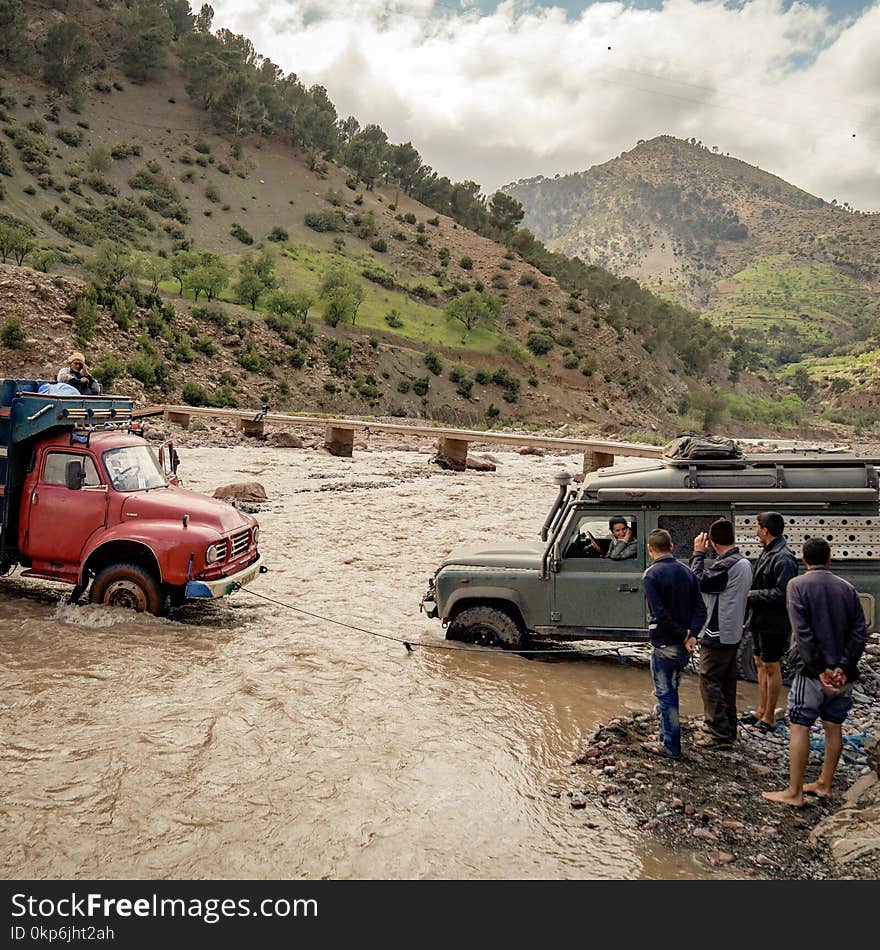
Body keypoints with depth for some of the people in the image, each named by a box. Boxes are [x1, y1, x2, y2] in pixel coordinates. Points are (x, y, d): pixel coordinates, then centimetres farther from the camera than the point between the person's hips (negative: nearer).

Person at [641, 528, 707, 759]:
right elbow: (700, 609, 2)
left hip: (664, 644, -7)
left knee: (665, 695, 3)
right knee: (670, 691, 20)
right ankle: (667, 737, 30)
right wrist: (691, 634, -8)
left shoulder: (652, 574, -15)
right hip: (684, 646, 7)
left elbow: (660, 614, -22)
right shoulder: (686, 571, 6)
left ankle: (671, 746, 9)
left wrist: (683, 634, -12)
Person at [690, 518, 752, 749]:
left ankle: (719, 734, 1)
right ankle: (728, 730, 26)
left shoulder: (726, 565, -23)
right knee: (727, 682, 17)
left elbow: (699, 581, -20)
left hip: (717, 635, -10)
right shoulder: (745, 563, 8)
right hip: (733, 634, 10)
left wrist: (698, 553, -12)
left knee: (710, 682, -2)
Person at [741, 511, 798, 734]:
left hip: (774, 623, -9)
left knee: (771, 667, 1)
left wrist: (752, 595, -19)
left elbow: (781, 593, -25)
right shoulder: (768, 552, 10)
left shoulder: (783, 558, -21)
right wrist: (750, 592, 3)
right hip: (760, 620, 10)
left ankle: (769, 718, 12)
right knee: (761, 664, 16)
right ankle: (761, 711, 28)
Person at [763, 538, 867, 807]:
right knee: (833, 727, 14)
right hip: (842, 673, 5)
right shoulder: (847, 588, 5)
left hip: (812, 671, -5)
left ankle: (794, 792, 3)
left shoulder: (798, 585, -8)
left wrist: (821, 669, -13)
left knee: (800, 727, 0)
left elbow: (803, 633, -16)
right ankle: (825, 785, 26)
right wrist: (843, 667, -8)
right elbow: (860, 632, -3)